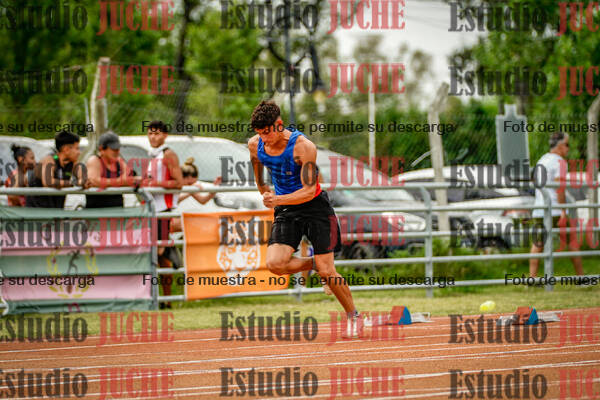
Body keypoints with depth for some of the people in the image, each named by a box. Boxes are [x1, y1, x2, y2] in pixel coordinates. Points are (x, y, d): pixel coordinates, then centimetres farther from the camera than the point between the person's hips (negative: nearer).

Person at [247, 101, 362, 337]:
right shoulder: (255, 145, -7)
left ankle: (354, 317, 15)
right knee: (275, 264, -19)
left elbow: (309, 190, -24)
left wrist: (278, 200, -37)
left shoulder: (303, 147, -23)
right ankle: (313, 263, 11)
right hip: (286, 211, 4)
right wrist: (267, 196, 21)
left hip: (314, 206, -4)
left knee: (326, 272, -7)